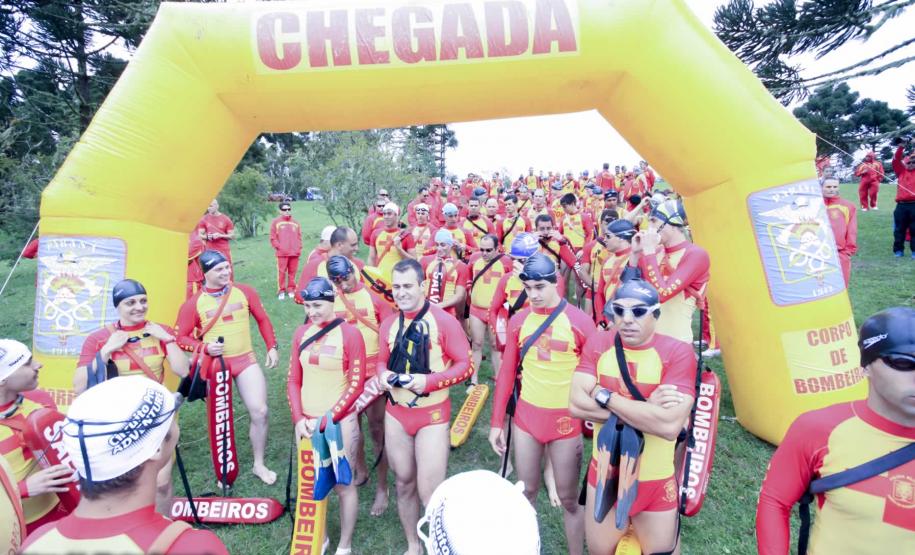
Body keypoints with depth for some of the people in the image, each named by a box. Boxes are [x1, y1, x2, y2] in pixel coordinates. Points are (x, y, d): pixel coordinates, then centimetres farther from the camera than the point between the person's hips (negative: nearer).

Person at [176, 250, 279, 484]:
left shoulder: (244, 292, -2)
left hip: (246, 361, 1)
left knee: (260, 411, -4)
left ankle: (259, 464, 16)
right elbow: (181, 338, -4)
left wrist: (272, 347, 4)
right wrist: (204, 347, -21)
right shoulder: (194, 303, -8)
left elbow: (262, 319, 8)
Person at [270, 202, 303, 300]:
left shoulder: (295, 223, 13)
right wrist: (279, 247, -9)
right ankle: (281, 291, 5)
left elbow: (299, 237, 15)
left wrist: (299, 248, 4)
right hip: (282, 253, -3)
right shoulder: (276, 222, 2)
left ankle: (291, 289, 16)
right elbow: (273, 238, 0)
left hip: (294, 253, 3)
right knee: (281, 272, -2)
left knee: (292, 272, 6)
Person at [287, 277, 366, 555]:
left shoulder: (349, 333, -13)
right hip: (307, 422, 5)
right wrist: (299, 418, -4)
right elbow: (293, 380, 7)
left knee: (342, 484, 8)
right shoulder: (301, 333, 3)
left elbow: (356, 386, -12)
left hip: (340, 422, -4)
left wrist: (326, 420, -14)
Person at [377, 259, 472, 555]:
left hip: (432, 415, -5)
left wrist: (428, 381, -24)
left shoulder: (444, 321, -14)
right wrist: (384, 375, -10)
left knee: (430, 492, -1)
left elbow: (465, 364, -12)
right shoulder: (388, 324, 3)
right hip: (395, 413, 5)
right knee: (404, 483, 18)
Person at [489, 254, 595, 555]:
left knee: (568, 497, 10)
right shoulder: (518, 321, 0)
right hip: (526, 415, 3)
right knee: (526, 491, 17)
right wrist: (496, 422, 5)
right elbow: (507, 373, 4)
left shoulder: (580, 321, -11)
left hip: (566, 419, -3)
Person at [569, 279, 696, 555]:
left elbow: (669, 425, -29)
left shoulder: (678, 352, -17)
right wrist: (644, 409, -23)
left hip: (655, 483, -3)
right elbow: (577, 404, -17)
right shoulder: (598, 343, -7)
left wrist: (605, 395, -22)